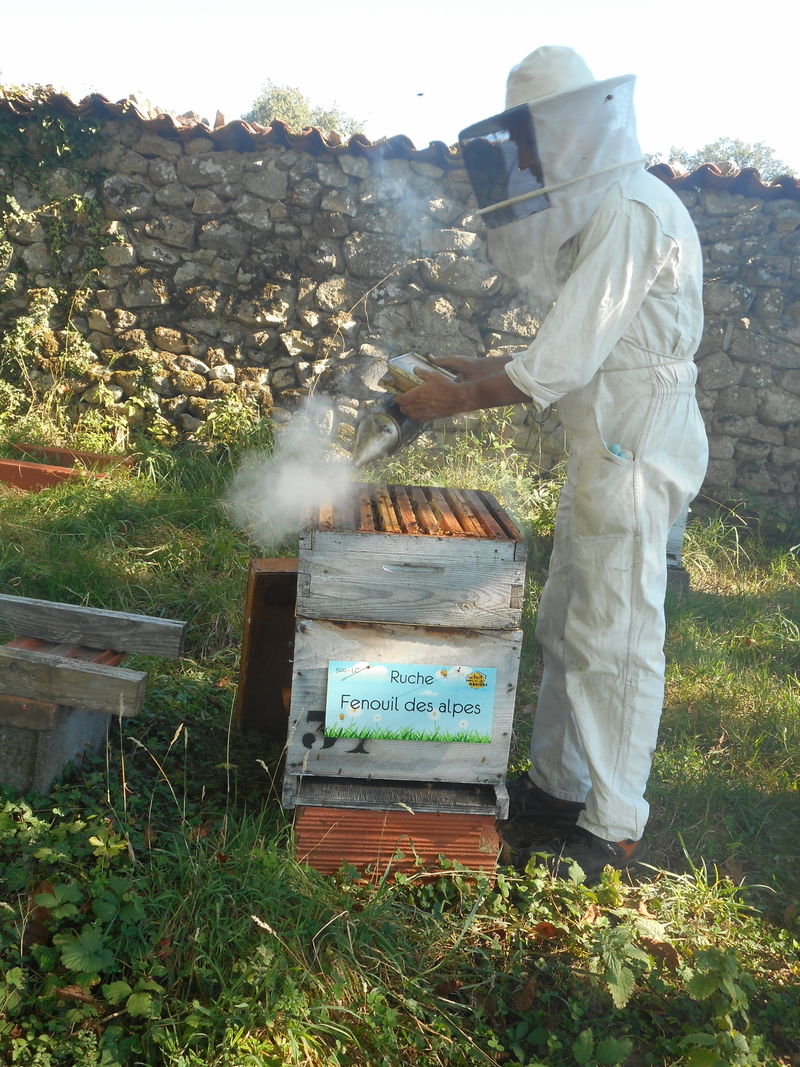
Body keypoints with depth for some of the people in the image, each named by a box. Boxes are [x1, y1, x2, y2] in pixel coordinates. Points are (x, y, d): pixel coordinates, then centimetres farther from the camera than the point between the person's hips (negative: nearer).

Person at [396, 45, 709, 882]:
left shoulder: (629, 212, -16)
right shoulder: (599, 210, 16)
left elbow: (563, 362, -22)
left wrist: (457, 401, -12)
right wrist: (481, 370, 12)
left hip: (635, 455, -10)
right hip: (603, 449, 10)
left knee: (616, 643, -3)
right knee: (564, 630, 15)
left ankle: (615, 831, 11)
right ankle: (558, 785, 29)